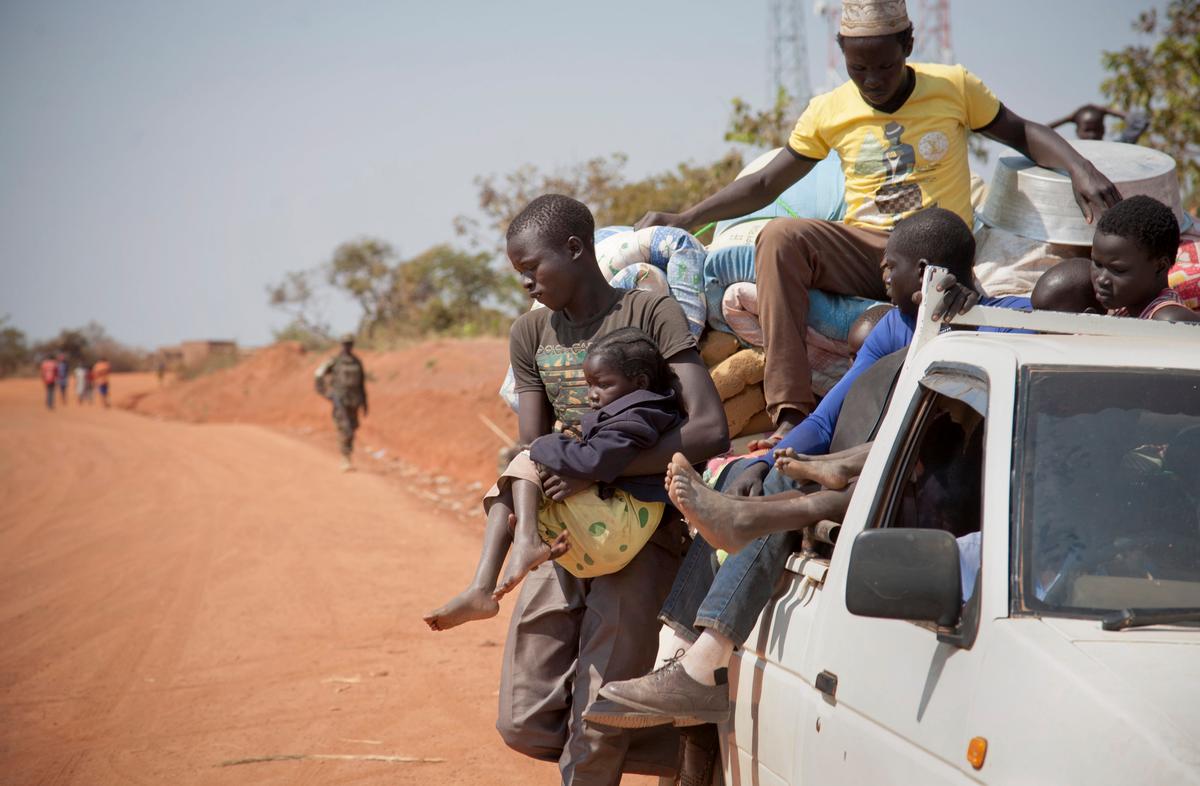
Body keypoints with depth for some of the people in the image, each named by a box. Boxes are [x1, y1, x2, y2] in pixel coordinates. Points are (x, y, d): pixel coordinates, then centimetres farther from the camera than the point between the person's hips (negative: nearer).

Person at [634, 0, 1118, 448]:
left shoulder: (954, 88, 6)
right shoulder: (828, 112, 10)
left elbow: (1022, 133, 15)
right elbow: (765, 185, 15)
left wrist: (1080, 168, -5)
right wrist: (683, 220, 6)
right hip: (863, 248, 3)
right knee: (780, 237, -30)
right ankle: (791, 414, -34)